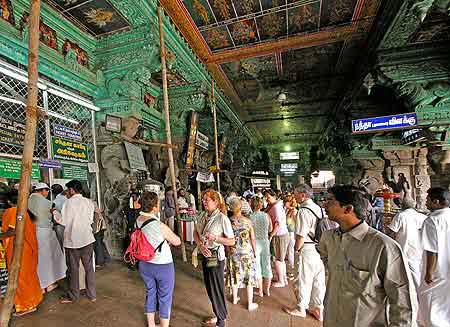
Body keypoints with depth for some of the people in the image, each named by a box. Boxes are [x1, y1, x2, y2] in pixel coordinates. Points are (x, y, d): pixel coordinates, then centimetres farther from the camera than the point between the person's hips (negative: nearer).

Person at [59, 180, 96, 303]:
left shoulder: (69, 202, -11)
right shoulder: (89, 202, -2)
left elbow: (64, 222, -9)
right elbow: (90, 220, 2)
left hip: (72, 240, -3)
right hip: (87, 238, 3)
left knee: (73, 269, 13)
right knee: (89, 267, 12)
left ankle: (73, 296, 27)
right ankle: (92, 295, 21)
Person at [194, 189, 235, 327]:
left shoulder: (222, 219, -20)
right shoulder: (203, 216, 0)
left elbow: (232, 241, -17)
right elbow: (195, 233, 6)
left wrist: (215, 238, -27)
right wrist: (201, 245, -11)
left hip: (216, 256, -7)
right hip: (204, 255, 7)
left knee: (216, 288, 9)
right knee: (209, 287, 21)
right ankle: (217, 314, 43)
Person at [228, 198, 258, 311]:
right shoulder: (247, 221, -14)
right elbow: (253, 239, -8)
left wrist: (228, 251, 10)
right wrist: (255, 252, 5)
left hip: (234, 252, 2)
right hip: (247, 252, -2)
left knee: (235, 275, 20)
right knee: (249, 276, 12)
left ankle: (235, 298, 38)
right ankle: (250, 304, 23)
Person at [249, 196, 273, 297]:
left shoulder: (250, 217, -15)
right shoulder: (266, 215, -8)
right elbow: (270, 229, 5)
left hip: (255, 243, -2)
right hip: (265, 242, 2)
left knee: (257, 267, 13)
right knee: (267, 265, 16)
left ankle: (260, 291, 25)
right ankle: (267, 290, 30)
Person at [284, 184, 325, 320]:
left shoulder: (303, 211, -21)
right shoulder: (319, 208, 2)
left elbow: (301, 236, -22)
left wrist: (296, 249, -3)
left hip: (307, 249, -7)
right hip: (321, 248, 7)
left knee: (304, 281, 11)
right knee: (319, 280, 18)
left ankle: (301, 309, 29)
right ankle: (318, 309, 34)